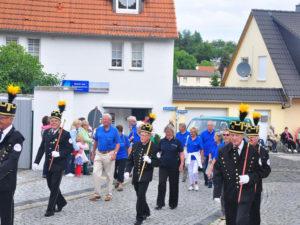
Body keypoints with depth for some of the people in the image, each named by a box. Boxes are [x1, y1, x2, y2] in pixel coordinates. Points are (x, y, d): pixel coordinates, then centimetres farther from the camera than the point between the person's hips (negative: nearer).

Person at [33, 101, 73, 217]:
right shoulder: (46, 132, 8)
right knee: (51, 186, 14)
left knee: (54, 187, -4)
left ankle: (50, 209, 4)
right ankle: (61, 202, 35)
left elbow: (70, 149, -9)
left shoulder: (65, 134, -7)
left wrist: (59, 154, -23)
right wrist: (36, 162, 3)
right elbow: (42, 148, 9)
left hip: (59, 165, -6)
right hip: (48, 164, 6)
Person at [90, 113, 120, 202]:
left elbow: (118, 143, -4)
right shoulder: (98, 129, 6)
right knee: (95, 173, -5)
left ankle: (109, 194, 17)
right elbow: (95, 142, 15)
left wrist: (115, 153, -17)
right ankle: (97, 194, 4)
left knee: (109, 175, 6)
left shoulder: (114, 130, -4)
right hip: (99, 154, 3)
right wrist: (93, 153, 15)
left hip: (109, 154, -3)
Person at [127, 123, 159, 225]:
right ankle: (146, 212, 37)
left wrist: (150, 161, -28)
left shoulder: (154, 147, -9)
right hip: (136, 175, 5)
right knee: (139, 196, 15)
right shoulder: (135, 145, 4)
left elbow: (157, 162, -9)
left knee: (141, 196, -11)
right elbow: (130, 160, 9)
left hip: (146, 175, -5)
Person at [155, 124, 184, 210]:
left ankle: (173, 203, 20)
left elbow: (181, 154, 0)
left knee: (173, 185, 8)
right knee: (161, 184, -7)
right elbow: (159, 151, 13)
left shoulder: (177, 142, -1)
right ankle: (160, 203, -1)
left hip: (174, 167, -1)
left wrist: (181, 164, -8)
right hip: (163, 166, 1)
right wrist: (158, 155, -9)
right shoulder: (162, 141, 5)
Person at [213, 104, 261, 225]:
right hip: (229, 195, 3)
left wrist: (249, 178, -19)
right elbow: (217, 173, 2)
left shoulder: (252, 151, -4)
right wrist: (217, 193, -6)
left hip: (245, 195, -3)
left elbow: (259, 172, 2)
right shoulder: (223, 151, 0)